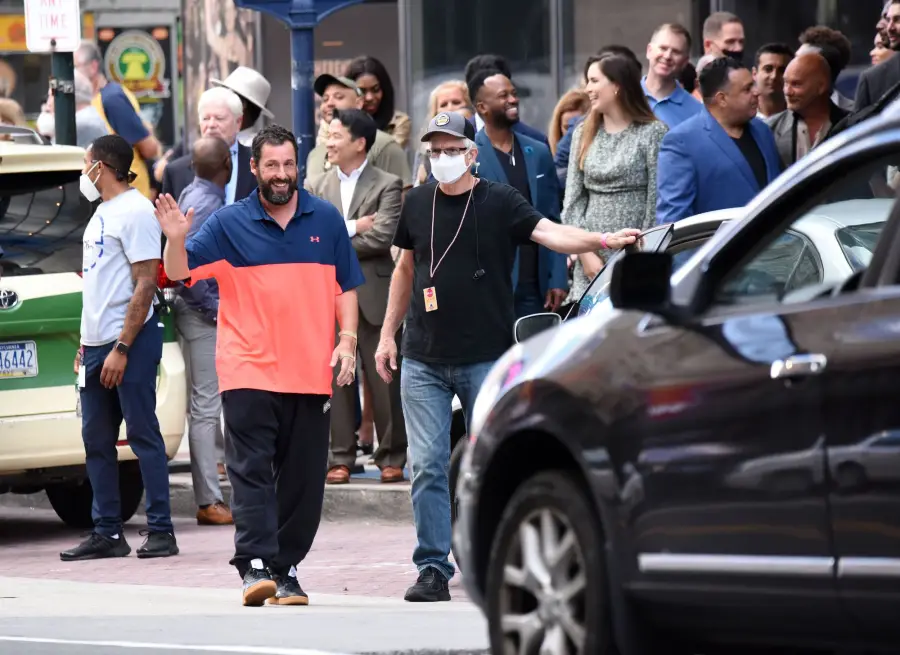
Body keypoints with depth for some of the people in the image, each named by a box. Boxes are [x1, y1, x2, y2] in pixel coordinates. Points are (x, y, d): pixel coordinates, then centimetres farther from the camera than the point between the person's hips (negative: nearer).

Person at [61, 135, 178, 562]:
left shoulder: (135, 212, -11)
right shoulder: (102, 212, 17)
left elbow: (145, 285, -16)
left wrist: (121, 348, -20)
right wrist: (88, 344, 16)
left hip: (131, 339, -9)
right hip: (97, 342, 9)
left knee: (143, 435, -6)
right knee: (96, 441, 8)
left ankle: (161, 531, -4)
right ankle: (107, 533, 13)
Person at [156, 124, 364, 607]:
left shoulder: (326, 221, 9)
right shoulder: (229, 224, 3)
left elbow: (344, 289, 13)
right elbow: (180, 273, 0)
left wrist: (347, 340, 1)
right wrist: (176, 240, -20)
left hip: (311, 373, 2)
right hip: (249, 370, -2)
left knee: (303, 477, 4)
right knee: (251, 470, -11)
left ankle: (286, 568, 11)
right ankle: (255, 564, -16)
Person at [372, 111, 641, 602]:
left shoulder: (499, 202, -3)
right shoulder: (417, 204, 9)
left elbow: (550, 233, -16)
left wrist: (604, 241, -33)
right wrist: (388, 334, 18)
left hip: (486, 357, -3)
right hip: (424, 359, 3)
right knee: (427, 465, -2)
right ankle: (433, 570, 2)